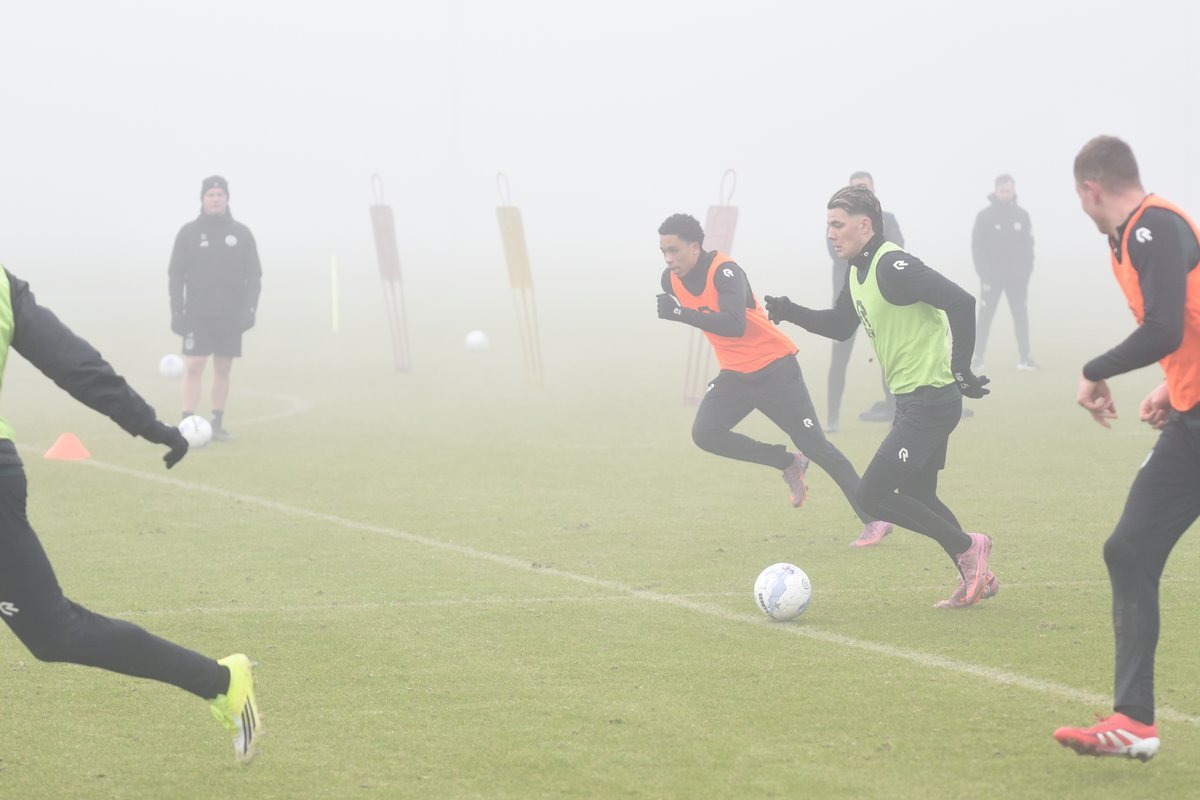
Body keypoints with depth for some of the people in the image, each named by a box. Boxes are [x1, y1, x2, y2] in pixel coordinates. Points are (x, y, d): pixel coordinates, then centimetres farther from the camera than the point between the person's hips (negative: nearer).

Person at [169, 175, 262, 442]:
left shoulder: (241, 233, 6)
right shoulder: (189, 232, 2)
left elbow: (254, 274, 7)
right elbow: (175, 275, 3)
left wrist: (249, 309, -3)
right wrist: (177, 311, -5)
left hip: (231, 316, 2)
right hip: (198, 315, -2)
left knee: (223, 368, 4)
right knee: (193, 367, -10)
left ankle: (217, 425, 10)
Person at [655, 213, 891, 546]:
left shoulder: (725, 271, -24)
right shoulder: (671, 280, -2)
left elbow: (734, 325, -40)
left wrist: (680, 313, -43)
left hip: (774, 368, -7)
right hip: (735, 374, 7)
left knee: (815, 445, -6)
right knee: (705, 433, -14)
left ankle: (874, 519, 4)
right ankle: (788, 463, 5)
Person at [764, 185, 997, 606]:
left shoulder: (894, 267, -20)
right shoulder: (859, 272, 11)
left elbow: (960, 302, -29)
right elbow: (840, 325, 25)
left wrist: (961, 370, -28)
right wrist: (790, 312, 9)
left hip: (930, 401, -10)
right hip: (913, 401, 10)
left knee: (872, 496, -11)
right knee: (917, 498, 19)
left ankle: (968, 548, 0)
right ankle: (977, 576, 27)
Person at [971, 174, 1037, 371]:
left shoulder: (1022, 215, 3)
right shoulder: (985, 216, -3)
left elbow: (1028, 245, 6)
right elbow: (977, 246, -3)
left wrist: (1027, 272, -1)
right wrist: (983, 274, -9)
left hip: (1016, 276, 2)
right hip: (992, 276, -2)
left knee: (1021, 315, 2)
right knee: (985, 316, -1)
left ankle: (1025, 357, 6)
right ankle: (978, 358, 3)